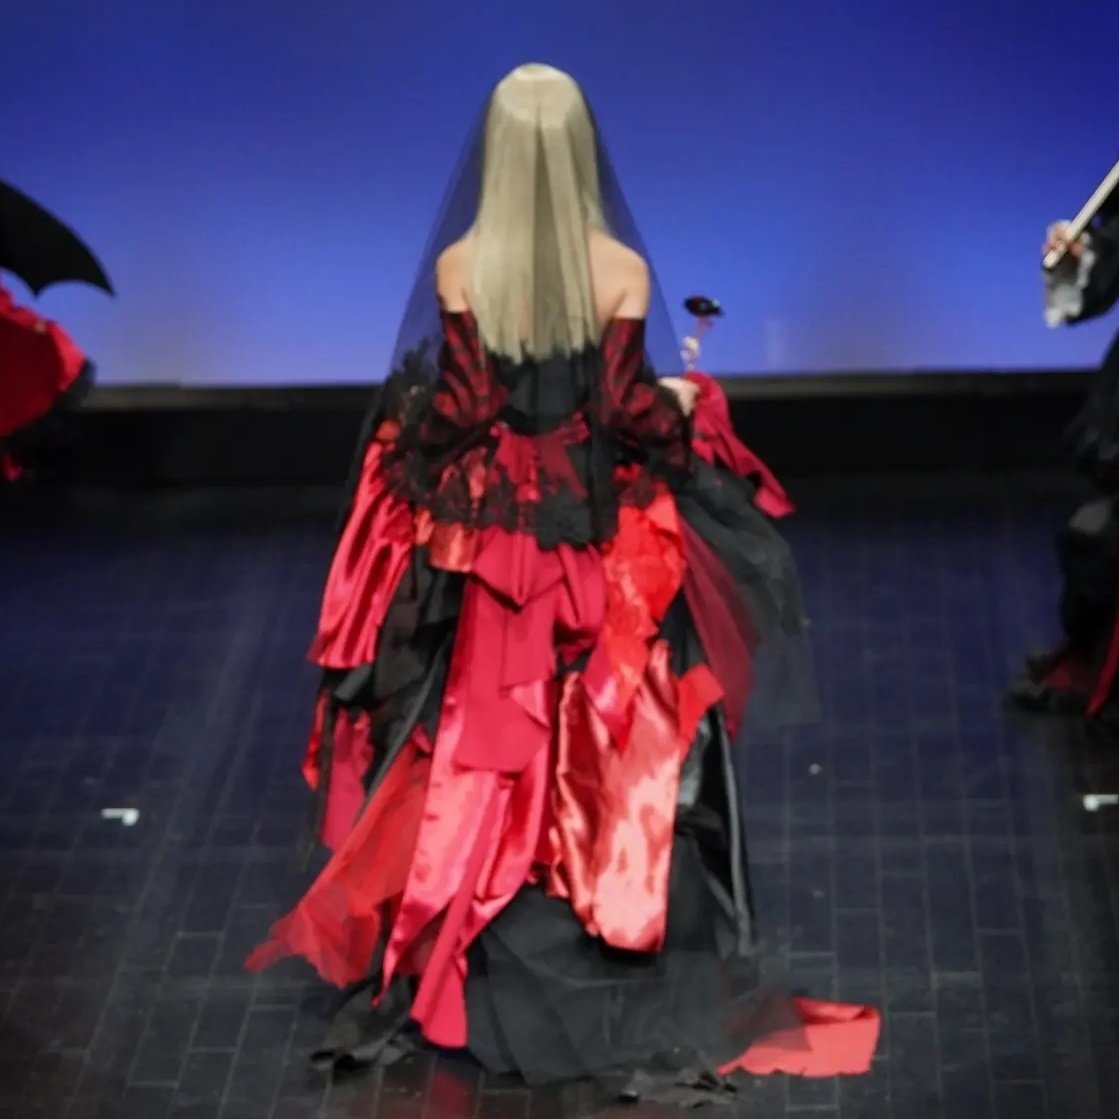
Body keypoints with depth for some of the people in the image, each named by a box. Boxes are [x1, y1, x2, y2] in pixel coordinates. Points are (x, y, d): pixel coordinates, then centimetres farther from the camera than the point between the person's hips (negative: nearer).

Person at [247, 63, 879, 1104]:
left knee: (479, 741, 12)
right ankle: (617, 943, 17)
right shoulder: (623, 270, -12)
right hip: (601, 538, -1)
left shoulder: (457, 267, -11)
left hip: (482, 534, 1)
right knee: (608, 742, 11)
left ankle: (448, 938, 19)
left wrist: (413, 394, 13)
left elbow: (456, 416, -9)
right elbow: (626, 416, -11)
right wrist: (684, 400, 10)